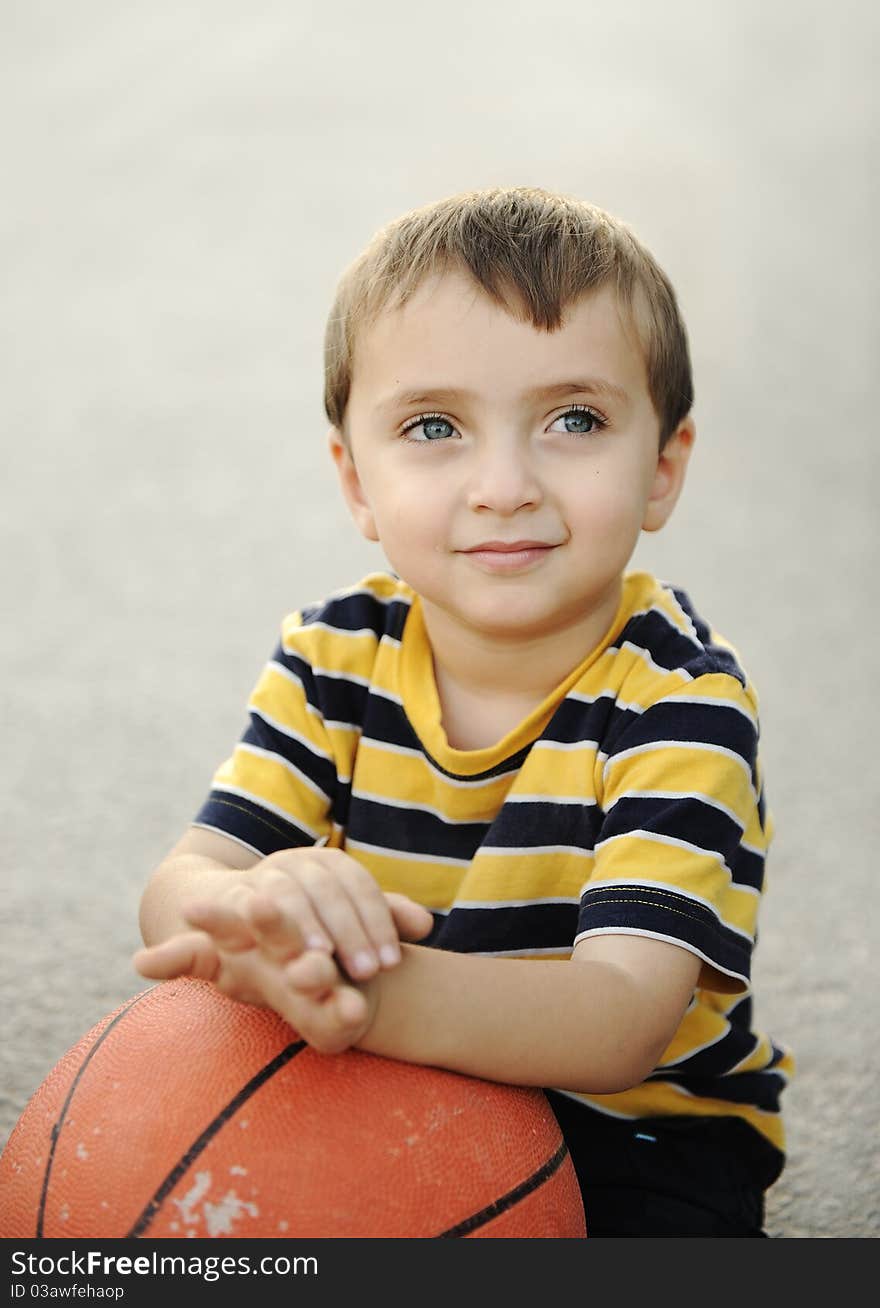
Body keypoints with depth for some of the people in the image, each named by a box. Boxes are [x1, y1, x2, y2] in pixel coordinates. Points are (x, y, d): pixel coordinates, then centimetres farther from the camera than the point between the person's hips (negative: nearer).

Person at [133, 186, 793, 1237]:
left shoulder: (676, 695, -21)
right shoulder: (336, 655, -6)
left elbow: (618, 1025, -33)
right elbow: (179, 884, -14)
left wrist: (360, 999, -54)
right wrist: (253, 911, -42)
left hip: (641, 1127, -3)